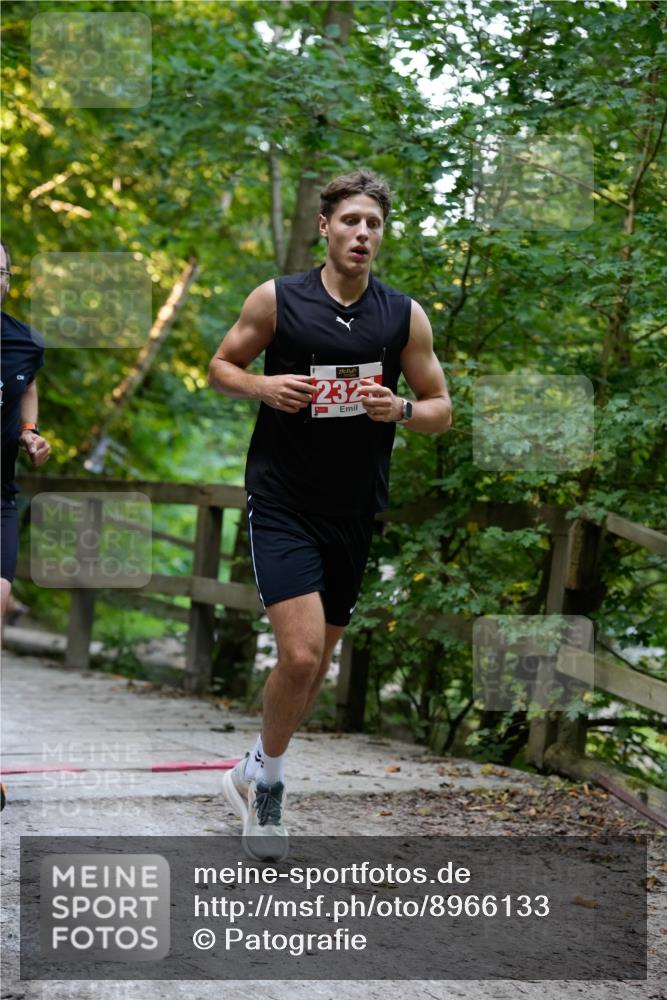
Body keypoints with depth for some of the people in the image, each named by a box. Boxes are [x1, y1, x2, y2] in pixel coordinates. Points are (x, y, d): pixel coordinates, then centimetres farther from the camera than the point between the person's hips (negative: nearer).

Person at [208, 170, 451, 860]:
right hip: (282, 502, -4)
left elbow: (441, 410, 7)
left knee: (318, 661, 13)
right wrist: (263, 386, -13)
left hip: (355, 512, 4)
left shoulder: (405, 315, 1)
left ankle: (255, 775, 35)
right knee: (301, 655, -18)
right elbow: (221, 368, 8)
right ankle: (267, 779, 7)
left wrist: (400, 410, -15)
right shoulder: (276, 299, -4)